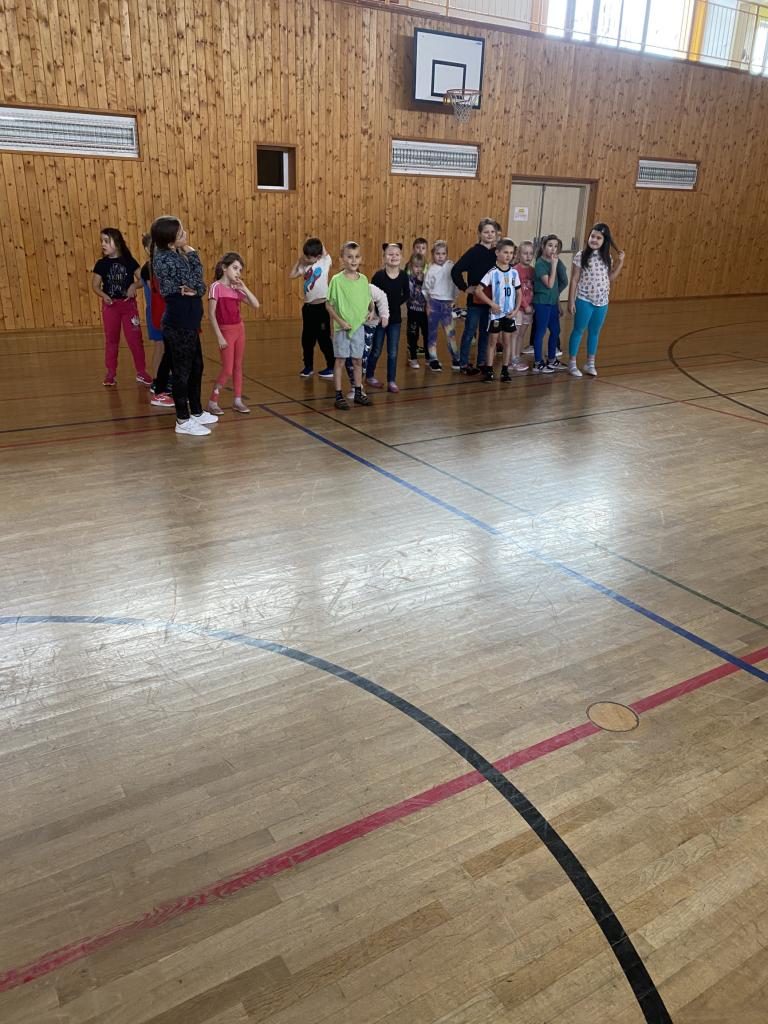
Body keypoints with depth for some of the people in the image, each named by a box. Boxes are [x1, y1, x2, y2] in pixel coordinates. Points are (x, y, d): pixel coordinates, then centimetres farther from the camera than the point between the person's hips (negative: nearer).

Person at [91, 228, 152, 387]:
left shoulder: (129, 261, -1)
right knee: (111, 340, 7)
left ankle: (141, 372, 11)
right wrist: (103, 295, -15)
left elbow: (142, 278, 1)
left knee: (135, 339, 0)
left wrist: (134, 286, -19)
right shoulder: (101, 264, 1)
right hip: (110, 305, 1)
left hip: (129, 304, -1)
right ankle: (111, 373, 15)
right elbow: (95, 285, 3)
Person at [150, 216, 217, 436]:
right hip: (179, 325, -9)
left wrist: (193, 290, -17)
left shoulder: (175, 255, 9)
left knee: (196, 367, 18)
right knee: (182, 371, 0)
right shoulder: (166, 259, -18)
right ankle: (183, 421, 11)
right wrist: (192, 254, -13)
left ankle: (196, 412, 32)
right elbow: (195, 284, -20)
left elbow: (201, 288, 6)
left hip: (187, 323, 9)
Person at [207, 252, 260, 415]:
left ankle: (238, 401, 17)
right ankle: (212, 401, 5)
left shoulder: (237, 289, 7)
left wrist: (244, 288, -6)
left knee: (238, 366, 10)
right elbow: (211, 314, -14)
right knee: (227, 370, -7)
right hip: (226, 331, -6)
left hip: (239, 329, 6)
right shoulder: (216, 287, -11)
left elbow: (256, 305, 3)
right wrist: (219, 337, -18)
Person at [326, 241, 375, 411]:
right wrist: (340, 321, -14)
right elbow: (328, 304, -7)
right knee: (340, 360, 3)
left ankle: (358, 394, 24)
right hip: (342, 328, -4)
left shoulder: (363, 279, 3)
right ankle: (339, 396, 9)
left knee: (357, 360, 12)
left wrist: (369, 312, -3)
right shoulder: (337, 280, -9)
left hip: (359, 326, 4)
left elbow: (368, 301, 15)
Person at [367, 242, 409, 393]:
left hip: (395, 318, 3)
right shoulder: (379, 275, -15)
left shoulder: (403, 275, -5)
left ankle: (392, 381, 15)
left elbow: (406, 295, 8)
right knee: (376, 351, 10)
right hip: (379, 318, -2)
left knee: (393, 352, 6)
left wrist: (396, 303, -3)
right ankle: (370, 377, 29)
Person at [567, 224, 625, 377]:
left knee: (595, 332, 13)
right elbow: (574, 279, -7)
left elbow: (611, 278, 9)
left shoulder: (607, 258, 3)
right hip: (584, 301, -4)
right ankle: (572, 363, 14)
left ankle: (590, 363, 24)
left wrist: (621, 262, 0)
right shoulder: (581, 256, -9)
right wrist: (571, 301, -8)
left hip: (602, 302, 4)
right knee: (578, 331, 5)